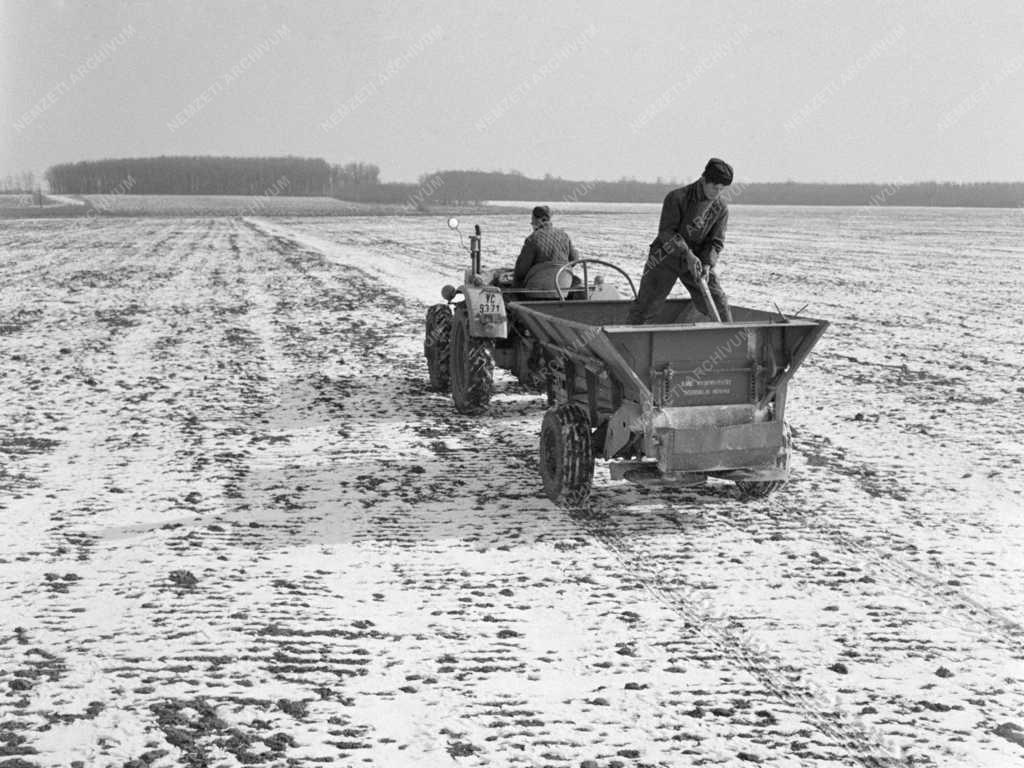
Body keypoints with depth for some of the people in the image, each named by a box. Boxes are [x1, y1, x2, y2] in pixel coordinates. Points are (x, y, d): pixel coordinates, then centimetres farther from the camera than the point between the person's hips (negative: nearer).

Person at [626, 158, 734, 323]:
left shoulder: (721, 209, -4)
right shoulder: (677, 198, -16)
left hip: (698, 260, 3)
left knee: (719, 305, -2)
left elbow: (716, 242, -3)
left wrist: (707, 264, -21)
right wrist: (687, 254, -28)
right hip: (667, 256, -3)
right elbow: (666, 232, -19)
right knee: (646, 306, -5)